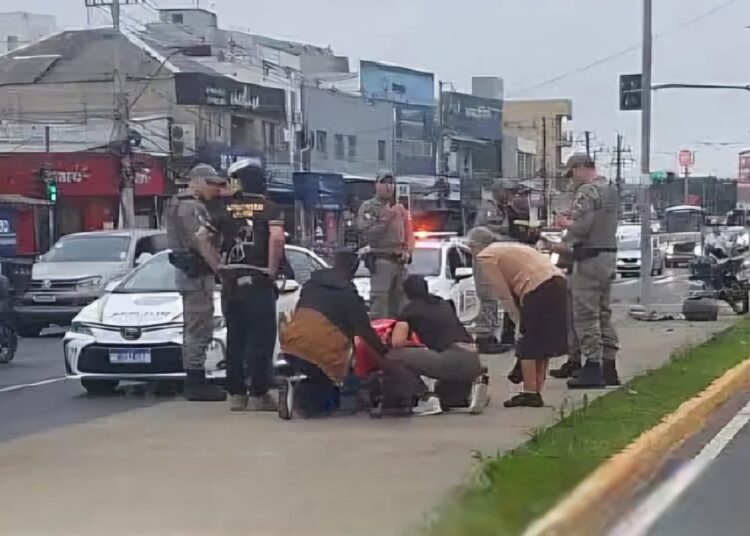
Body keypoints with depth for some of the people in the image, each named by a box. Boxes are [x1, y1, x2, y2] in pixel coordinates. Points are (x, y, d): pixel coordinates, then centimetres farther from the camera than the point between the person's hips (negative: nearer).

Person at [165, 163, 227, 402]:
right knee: (200, 329, -8)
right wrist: (220, 268, -22)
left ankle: (193, 380, 24)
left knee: (194, 329, 17)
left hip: (187, 272, 11)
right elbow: (202, 243, -23)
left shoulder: (179, 204, 18)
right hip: (197, 273, -11)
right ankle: (196, 382, -6)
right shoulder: (193, 207, -16)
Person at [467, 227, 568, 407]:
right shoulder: (508, 247, 29)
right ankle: (536, 392, 18)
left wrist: (519, 322, 1)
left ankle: (530, 394, 0)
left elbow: (503, 294, -2)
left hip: (538, 287, -9)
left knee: (527, 345, 0)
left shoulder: (485, 257, 3)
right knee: (542, 344, 14)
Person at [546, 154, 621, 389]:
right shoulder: (611, 190, 16)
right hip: (609, 256, 10)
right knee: (603, 313, 15)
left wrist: (564, 246, -6)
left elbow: (582, 227, -21)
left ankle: (592, 367, -5)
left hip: (590, 258, -10)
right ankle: (609, 367, 18)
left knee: (585, 314, -5)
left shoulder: (587, 192, -13)